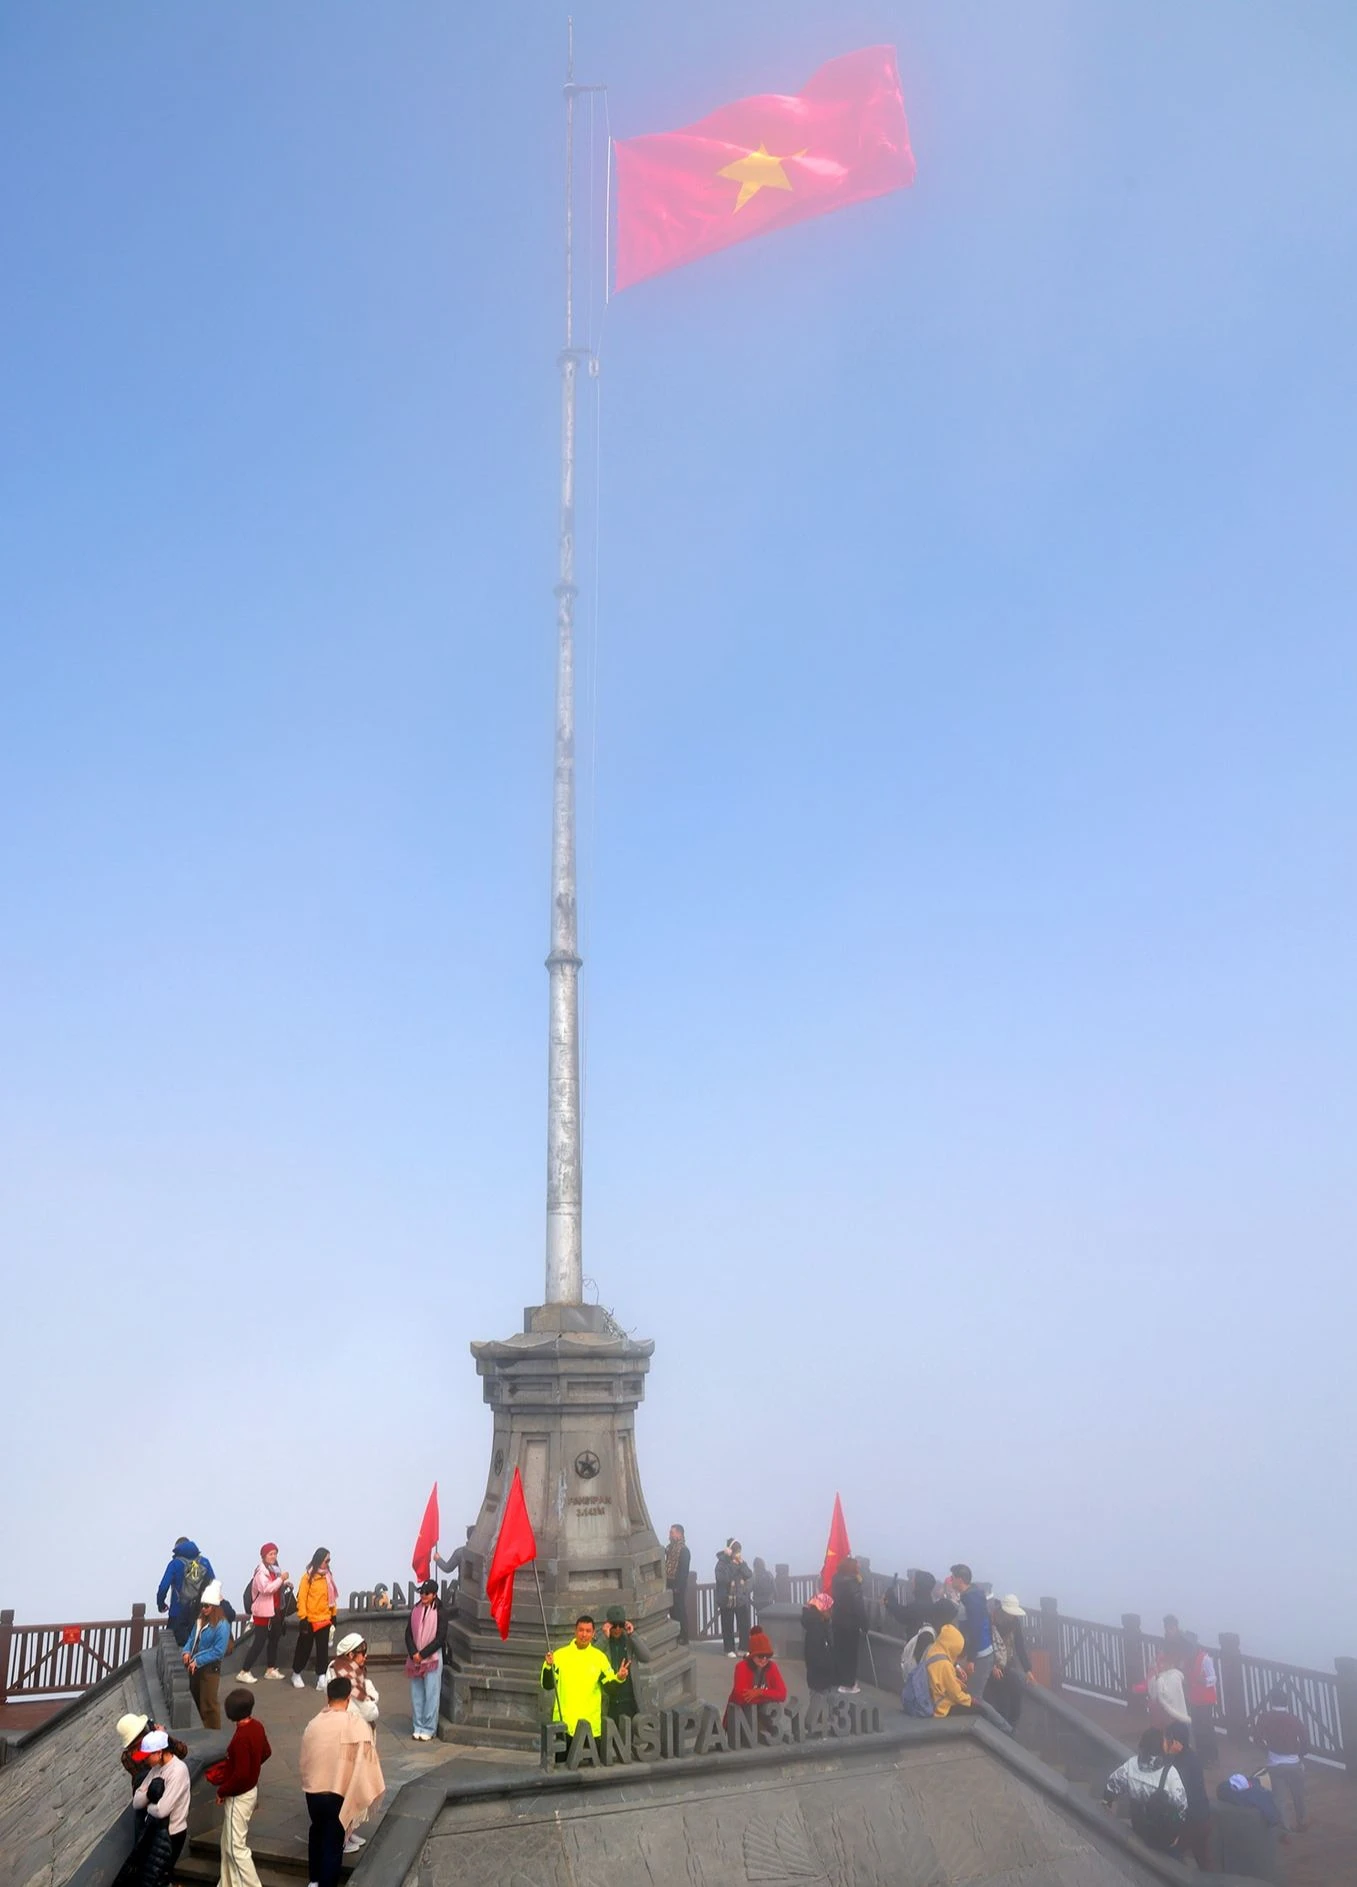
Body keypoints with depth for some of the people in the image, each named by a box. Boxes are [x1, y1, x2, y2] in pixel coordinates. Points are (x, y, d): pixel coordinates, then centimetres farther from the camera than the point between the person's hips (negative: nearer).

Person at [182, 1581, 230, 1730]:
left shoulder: (222, 1626, -20)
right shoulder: (200, 1620, 6)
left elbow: (218, 1651, -21)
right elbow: (192, 1638, 14)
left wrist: (198, 1661, -20)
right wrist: (187, 1651, -6)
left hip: (210, 1669, -8)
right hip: (196, 1667, 8)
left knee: (208, 1704, -1)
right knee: (195, 1700, 20)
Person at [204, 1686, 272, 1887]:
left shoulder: (241, 1737, -29)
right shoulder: (257, 1726, -3)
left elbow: (241, 1775, -27)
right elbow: (266, 1752, 12)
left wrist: (222, 1791, -13)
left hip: (239, 1796, -9)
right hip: (251, 1789, 9)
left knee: (236, 1847, 3)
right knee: (229, 1843, 21)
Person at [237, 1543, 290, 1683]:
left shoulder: (274, 1569, 12)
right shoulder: (261, 1571, -16)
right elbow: (266, 1589, -29)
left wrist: (284, 1584, 8)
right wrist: (281, 1579, -25)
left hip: (275, 1611, 9)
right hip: (264, 1613, -9)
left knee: (274, 1640, 15)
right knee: (259, 1642, -8)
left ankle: (271, 1669, 25)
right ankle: (244, 1672, -3)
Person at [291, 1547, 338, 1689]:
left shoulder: (328, 1576, 6)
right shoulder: (308, 1577, -10)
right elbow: (301, 1598, -12)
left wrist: (334, 1614, 12)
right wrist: (302, 1617, -16)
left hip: (324, 1619, 4)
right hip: (310, 1620, -4)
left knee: (323, 1649, 2)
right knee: (304, 1648, 9)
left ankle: (321, 1676, 5)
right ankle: (296, 1674, 26)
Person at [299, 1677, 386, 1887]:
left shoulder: (313, 1724, -7)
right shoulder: (357, 1725, -18)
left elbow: (305, 1759, 5)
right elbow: (364, 1761, -13)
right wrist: (364, 1794, 2)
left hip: (313, 1790, 4)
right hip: (340, 1793, -4)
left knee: (317, 1833, 27)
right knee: (333, 1842, 11)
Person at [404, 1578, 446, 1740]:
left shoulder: (440, 1613, -8)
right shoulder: (415, 1610, 4)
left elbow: (440, 1638, -11)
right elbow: (408, 1633, 4)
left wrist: (422, 1654, -13)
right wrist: (413, 1653, -10)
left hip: (432, 1658, -4)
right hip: (415, 1659, 4)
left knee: (431, 1695, -1)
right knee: (416, 1695, 9)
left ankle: (428, 1729, 7)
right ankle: (417, 1727, 20)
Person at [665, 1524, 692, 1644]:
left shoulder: (683, 1550, -14)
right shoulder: (670, 1548, 12)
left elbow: (684, 1571, -17)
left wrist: (678, 1587, -19)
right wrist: (666, 1583, 10)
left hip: (678, 1587, -8)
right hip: (670, 1586, 8)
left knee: (680, 1612, -1)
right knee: (672, 1611, 13)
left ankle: (683, 1637, 7)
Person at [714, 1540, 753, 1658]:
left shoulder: (741, 1562, 6)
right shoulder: (722, 1563, -11)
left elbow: (749, 1576, -4)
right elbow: (723, 1578, -25)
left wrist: (741, 1564, -14)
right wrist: (731, 1563, -25)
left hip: (742, 1600, 4)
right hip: (727, 1600, -4)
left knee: (744, 1625, 3)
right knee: (728, 1626, 4)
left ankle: (743, 1648, 16)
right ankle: (730, 1649, 17)